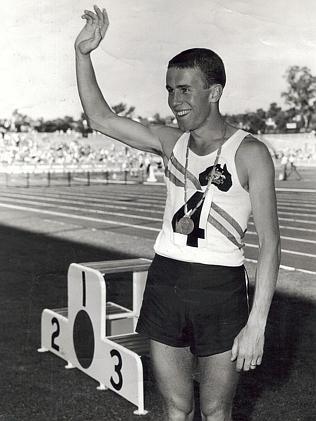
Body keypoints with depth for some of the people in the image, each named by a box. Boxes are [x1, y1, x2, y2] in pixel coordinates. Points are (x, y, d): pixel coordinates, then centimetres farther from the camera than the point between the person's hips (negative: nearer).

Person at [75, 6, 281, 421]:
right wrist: (83, 54, 0)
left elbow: (270, 242, -12)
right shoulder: (171, 142, 5)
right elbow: (100, 118, 10)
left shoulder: (250, 153, -10)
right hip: (164, 282, 4)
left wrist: (256, 324, -17)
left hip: (220, 291, -4)